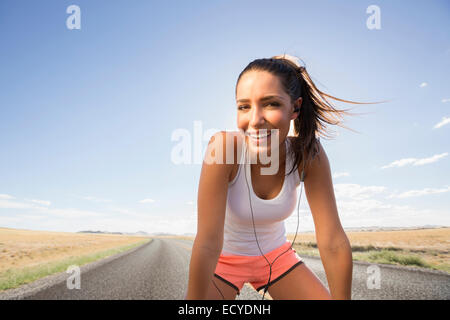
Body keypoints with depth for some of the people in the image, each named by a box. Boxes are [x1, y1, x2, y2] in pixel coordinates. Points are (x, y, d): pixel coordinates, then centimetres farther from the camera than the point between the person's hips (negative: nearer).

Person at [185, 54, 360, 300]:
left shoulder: (309, 154, -22)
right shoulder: (223, 147, -32)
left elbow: (333, 242, -20)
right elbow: (207, 243, -32)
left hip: (276, 256, 3)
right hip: (224, 259, -2)